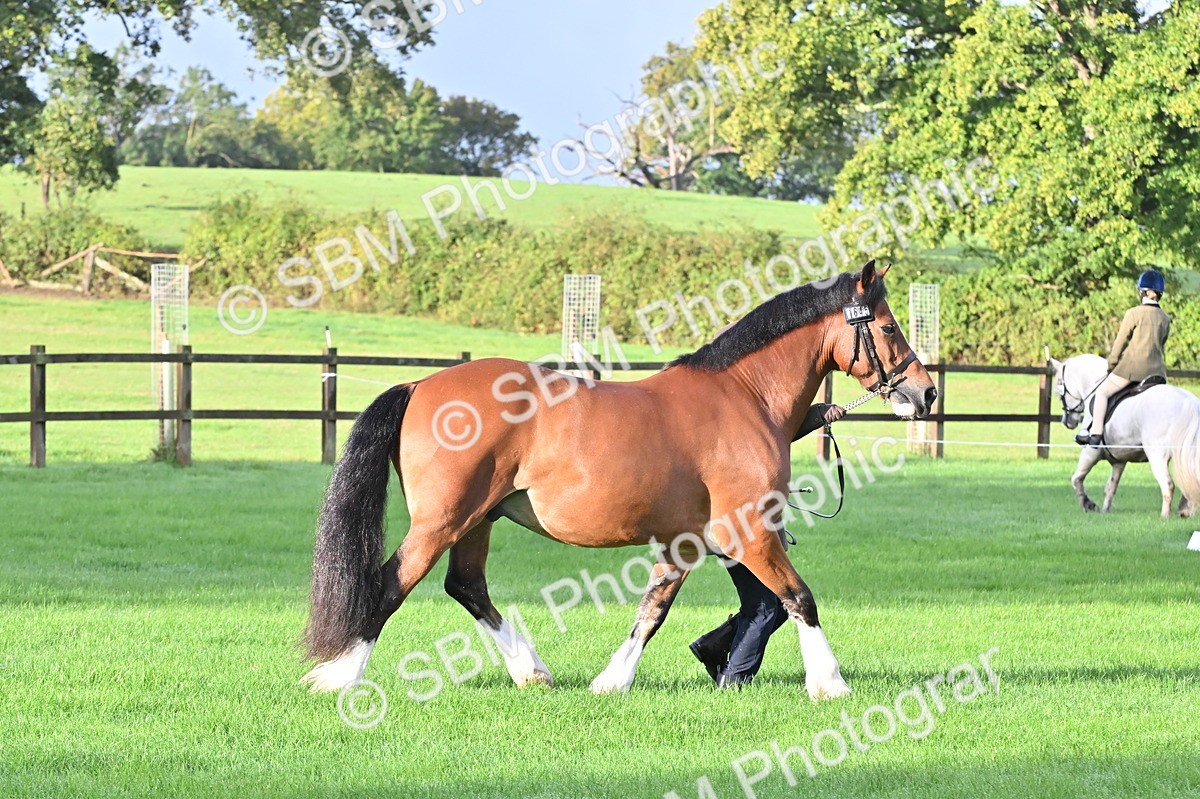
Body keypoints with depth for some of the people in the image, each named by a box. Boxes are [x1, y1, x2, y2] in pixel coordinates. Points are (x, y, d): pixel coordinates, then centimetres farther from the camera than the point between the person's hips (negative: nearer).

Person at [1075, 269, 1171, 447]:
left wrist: (1111, 365, 9)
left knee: (1102, 392, 5)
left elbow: (1120, 343, -2)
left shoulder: (1134, 314, -6)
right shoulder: (1165, 319, 9)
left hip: (1132, 367, -5)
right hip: (1157, 370, 5)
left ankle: (1096, 434, -4)